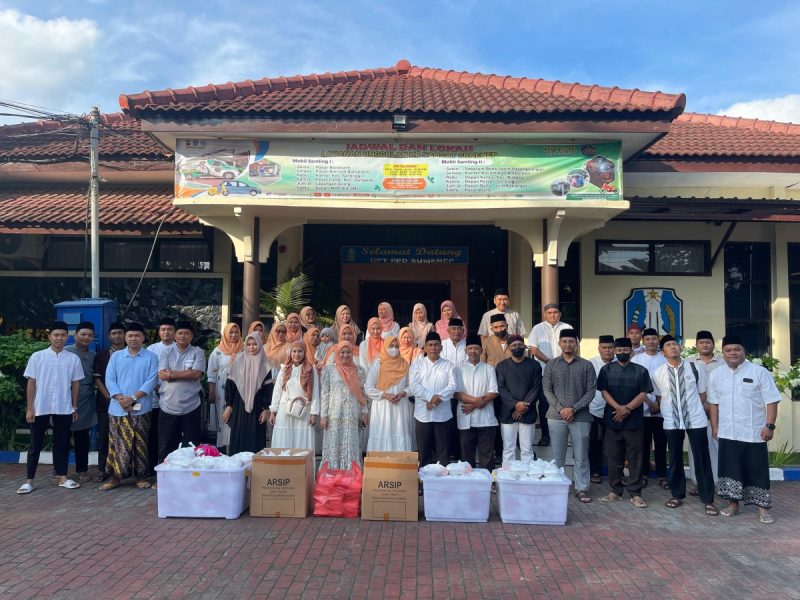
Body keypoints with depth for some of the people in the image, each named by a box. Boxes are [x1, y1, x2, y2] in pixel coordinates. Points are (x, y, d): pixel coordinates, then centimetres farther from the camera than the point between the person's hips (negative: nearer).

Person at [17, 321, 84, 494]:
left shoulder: (73, 359, 1)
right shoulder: (37, 356, -2)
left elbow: (75, 384, 6)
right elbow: (31, 383, -1)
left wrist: (74, 407, 5)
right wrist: (29, 408, -4)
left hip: (64, 408, 1)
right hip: (40, 408, -1)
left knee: (62, 443, 9)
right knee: (35, 444, 6)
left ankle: (62, 478, 17)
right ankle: (29, 480, 14)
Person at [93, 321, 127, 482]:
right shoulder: (101, 356, 10)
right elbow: (97, 379, 4)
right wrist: (110, 397, -8)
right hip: (105, 403, 1)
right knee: (103, 437, 4)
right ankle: (101, 470, 12)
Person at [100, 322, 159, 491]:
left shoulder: (151, 357, 3)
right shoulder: (116, 356, 9)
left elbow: (151, 381, -6)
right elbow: (109, 379, 1)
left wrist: (133, 398, -14)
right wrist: (121, 398, -13)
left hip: (141, 409, -1)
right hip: (118, 409, 1)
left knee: (140, 444, 5)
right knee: (117, 444, 4)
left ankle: (141, 476, 14)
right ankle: (115, 476, 13)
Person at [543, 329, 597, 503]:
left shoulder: (586, 365, 3)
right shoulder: (551, 365, 5)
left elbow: (591, 391, -1)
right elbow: (547, 390, 2)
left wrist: (573, 409, -10)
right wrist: (560, 409, -10)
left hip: (581, 417, -1)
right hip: (556, 416, 1)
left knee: (581, 456, 4)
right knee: (557, 455, 7)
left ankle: (582, 488, 15)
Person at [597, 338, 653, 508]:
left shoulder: (640, 371, 3)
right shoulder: (606, 370, 6)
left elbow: (643, 394, -3)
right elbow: (604, 391, 0)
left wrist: (627, 409, -14)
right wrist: (618, 407, -14)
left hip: (634, 420, -1)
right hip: (612, 419, 1)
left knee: (635, 458, 2)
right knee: (614, 457, 7)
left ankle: (635, 493, 8)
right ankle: (615, 490, 15)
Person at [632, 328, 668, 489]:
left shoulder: (665, 359, 4)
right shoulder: (636, 359, 2)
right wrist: (649, 402, -9)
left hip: (662, 409, 1)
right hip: (643, 408, 0)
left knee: (660, 444, 6)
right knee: (644, 443, 7)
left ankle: (662, 476, 16)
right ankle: (643, 474, 17)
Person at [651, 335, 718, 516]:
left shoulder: (695, 369, -3)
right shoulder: (658, 374, -2)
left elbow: (702, 395, 7)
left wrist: (694, 410, 7)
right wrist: (669, 412, 6)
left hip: (696, 420, -1)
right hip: (671, 422, 1)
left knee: (702, 460, 3)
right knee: (675, 460, 12)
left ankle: (708, 500, 13)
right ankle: (677, 495, 27)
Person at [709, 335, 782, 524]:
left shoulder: (760, 372, -6)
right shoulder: (716, 375, 6)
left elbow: (771, 401, -7)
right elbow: (714, 403, 11)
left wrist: (769, 425, -14)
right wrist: (714, 427, 9)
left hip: (754, 433, -3)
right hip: (727, 433, 3)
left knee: (757, 470, 4)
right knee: (730, 469, 9)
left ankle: (763, 507, 15)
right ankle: (733, 503, 22)